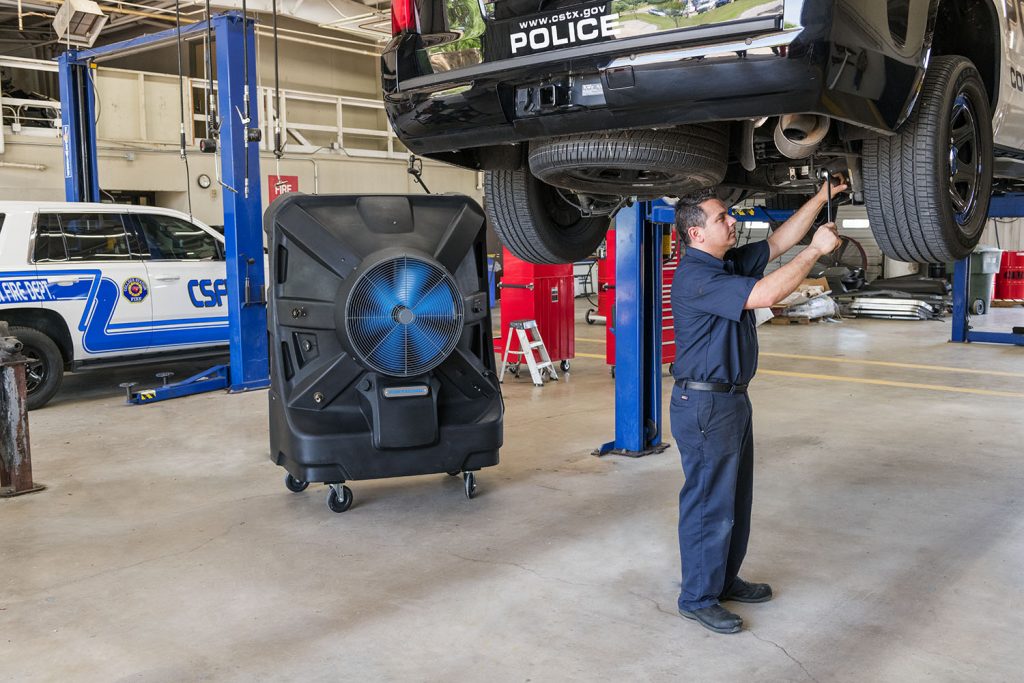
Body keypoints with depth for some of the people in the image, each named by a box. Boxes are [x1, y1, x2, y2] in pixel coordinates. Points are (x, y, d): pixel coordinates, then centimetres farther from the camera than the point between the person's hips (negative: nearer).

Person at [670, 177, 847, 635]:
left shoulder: (731, 263, 9)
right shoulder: (695, 276, -22)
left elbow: (779, 241, 17)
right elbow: (765, 294, -29)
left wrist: (822, 197, 9)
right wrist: (816, 251, -19)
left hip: (732, 398, 10)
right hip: (704, 403, -10)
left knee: (735, 498, 19)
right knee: (708, 503, -1)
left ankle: (725, 579, 33)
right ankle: (698, 598, 12)